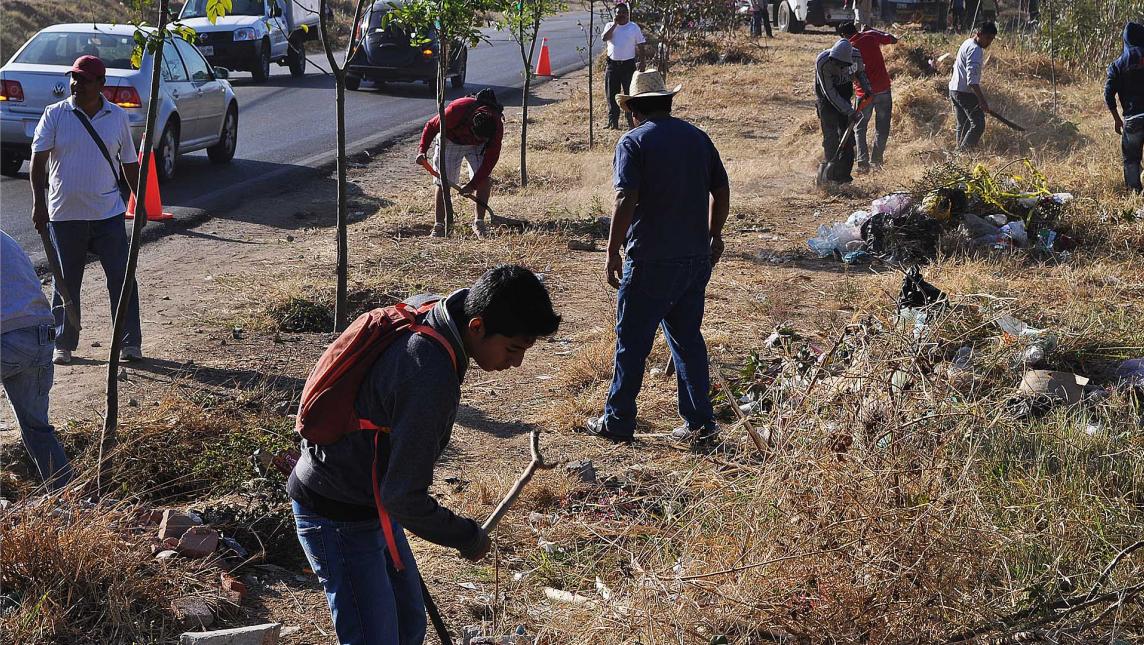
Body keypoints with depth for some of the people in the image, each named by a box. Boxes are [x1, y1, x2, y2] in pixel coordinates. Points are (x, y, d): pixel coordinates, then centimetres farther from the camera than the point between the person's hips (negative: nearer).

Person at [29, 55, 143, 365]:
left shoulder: (118, 116, 3)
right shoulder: (55, 115, -2)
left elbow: (130, 164, 12)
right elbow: (38, 161, -6)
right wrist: (39, 203, -15)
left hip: (108, 214, 1)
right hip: (64, 214, 0)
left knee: (121, 278, -2)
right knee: (66, 282, 8)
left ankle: (130, 343, 7)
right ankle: (63, 345, 19)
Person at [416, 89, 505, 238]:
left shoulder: (497, 124, -33)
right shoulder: (455, 111, -40)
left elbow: (492, 157, -24)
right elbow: (431, 126, -21)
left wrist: (472, 184, -25)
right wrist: (422, 150, -30)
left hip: (477, 147, 1)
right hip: (450, 141, -1)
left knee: (484, 179, -14)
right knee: (443, 183, -6)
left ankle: (479, 222, -1)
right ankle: (439, 225, 3)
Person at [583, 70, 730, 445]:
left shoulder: (634, 142, -8)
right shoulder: (697, 137, 9)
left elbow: (626, 201, -17)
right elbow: (721, 192, 12)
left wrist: (613, 253, -11)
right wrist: (714, 237, 24)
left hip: (651, 261, -6)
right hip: (696, 257, 6)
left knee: (632, 341, 4)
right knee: (687, 337, 15)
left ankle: (618, 423, 12)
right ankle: (700, 422, 16)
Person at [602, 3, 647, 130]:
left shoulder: (634, 27, 4)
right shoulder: (610, 26, 6)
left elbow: (640, 45, 5)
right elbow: (605, 38, -14)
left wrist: (641, 61, -4)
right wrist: (615, 24, -14)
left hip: (629, 64, -1)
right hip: (612, 65, 1)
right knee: (612, 94, 2)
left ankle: (631, 121, 4)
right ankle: (613, 122, 7)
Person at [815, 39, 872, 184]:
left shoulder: (856, 56, -17)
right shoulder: (823, 62, -31)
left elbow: (860, 71, 9)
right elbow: (830, 93, -28)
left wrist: (867, 88, -8)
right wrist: (850, 112, -29)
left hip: (844, 97, 5)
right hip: (826, 99, -5)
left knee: (847, 135, 1)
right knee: (831, 137, -12)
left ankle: (843, 173, 8)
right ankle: (830, 173, -7)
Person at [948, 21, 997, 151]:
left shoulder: (967, 43, 15)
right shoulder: (975, 50, -17)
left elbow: (956, 65, 26)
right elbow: (972, 78, -25)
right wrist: (982, 100, -29)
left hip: (954, 90, 10)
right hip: (966, 92, -10)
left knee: (963, 125, 12)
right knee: (978, 125, -10)